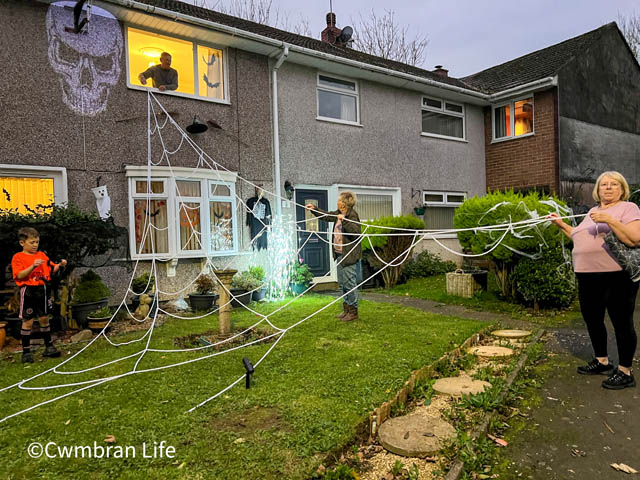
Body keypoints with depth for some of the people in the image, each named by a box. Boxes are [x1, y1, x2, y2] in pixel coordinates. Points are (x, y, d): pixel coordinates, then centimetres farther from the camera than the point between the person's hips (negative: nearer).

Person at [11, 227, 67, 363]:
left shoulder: (42, 255, 9)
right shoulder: (18, 257, -5)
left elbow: (51, 269, 12)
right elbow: (20, 275, -16)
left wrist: (59, 265, -6)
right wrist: (33, 266, -27)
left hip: (41, 290, 5)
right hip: (28, 291, -4)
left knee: (44, 318, 11)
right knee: (28, 321, -1)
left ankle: (49, 347, 21)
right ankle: (26, 352, 10)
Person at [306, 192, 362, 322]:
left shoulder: (352, 215, -14)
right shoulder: (338, 214, 12)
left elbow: (356, 232, -27)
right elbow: (326, 216, 28)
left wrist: (344, 221, -31)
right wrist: (314, 209, 28)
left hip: (350, 256, -10)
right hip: (340, 254, 10)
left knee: (350, 283, -4)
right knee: (342, 283, 16)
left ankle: (353, 311, 7)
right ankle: (346, 309, 28)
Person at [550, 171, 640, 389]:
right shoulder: (593, 211, 19)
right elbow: (581, 238, 26)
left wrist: (609, 220, -24)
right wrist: (561, 224, 20)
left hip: (617, 275, -7)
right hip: (588, 275, 8)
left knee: (621, 322, 0)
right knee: (592, 318, 15)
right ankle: (601, 361, 31)